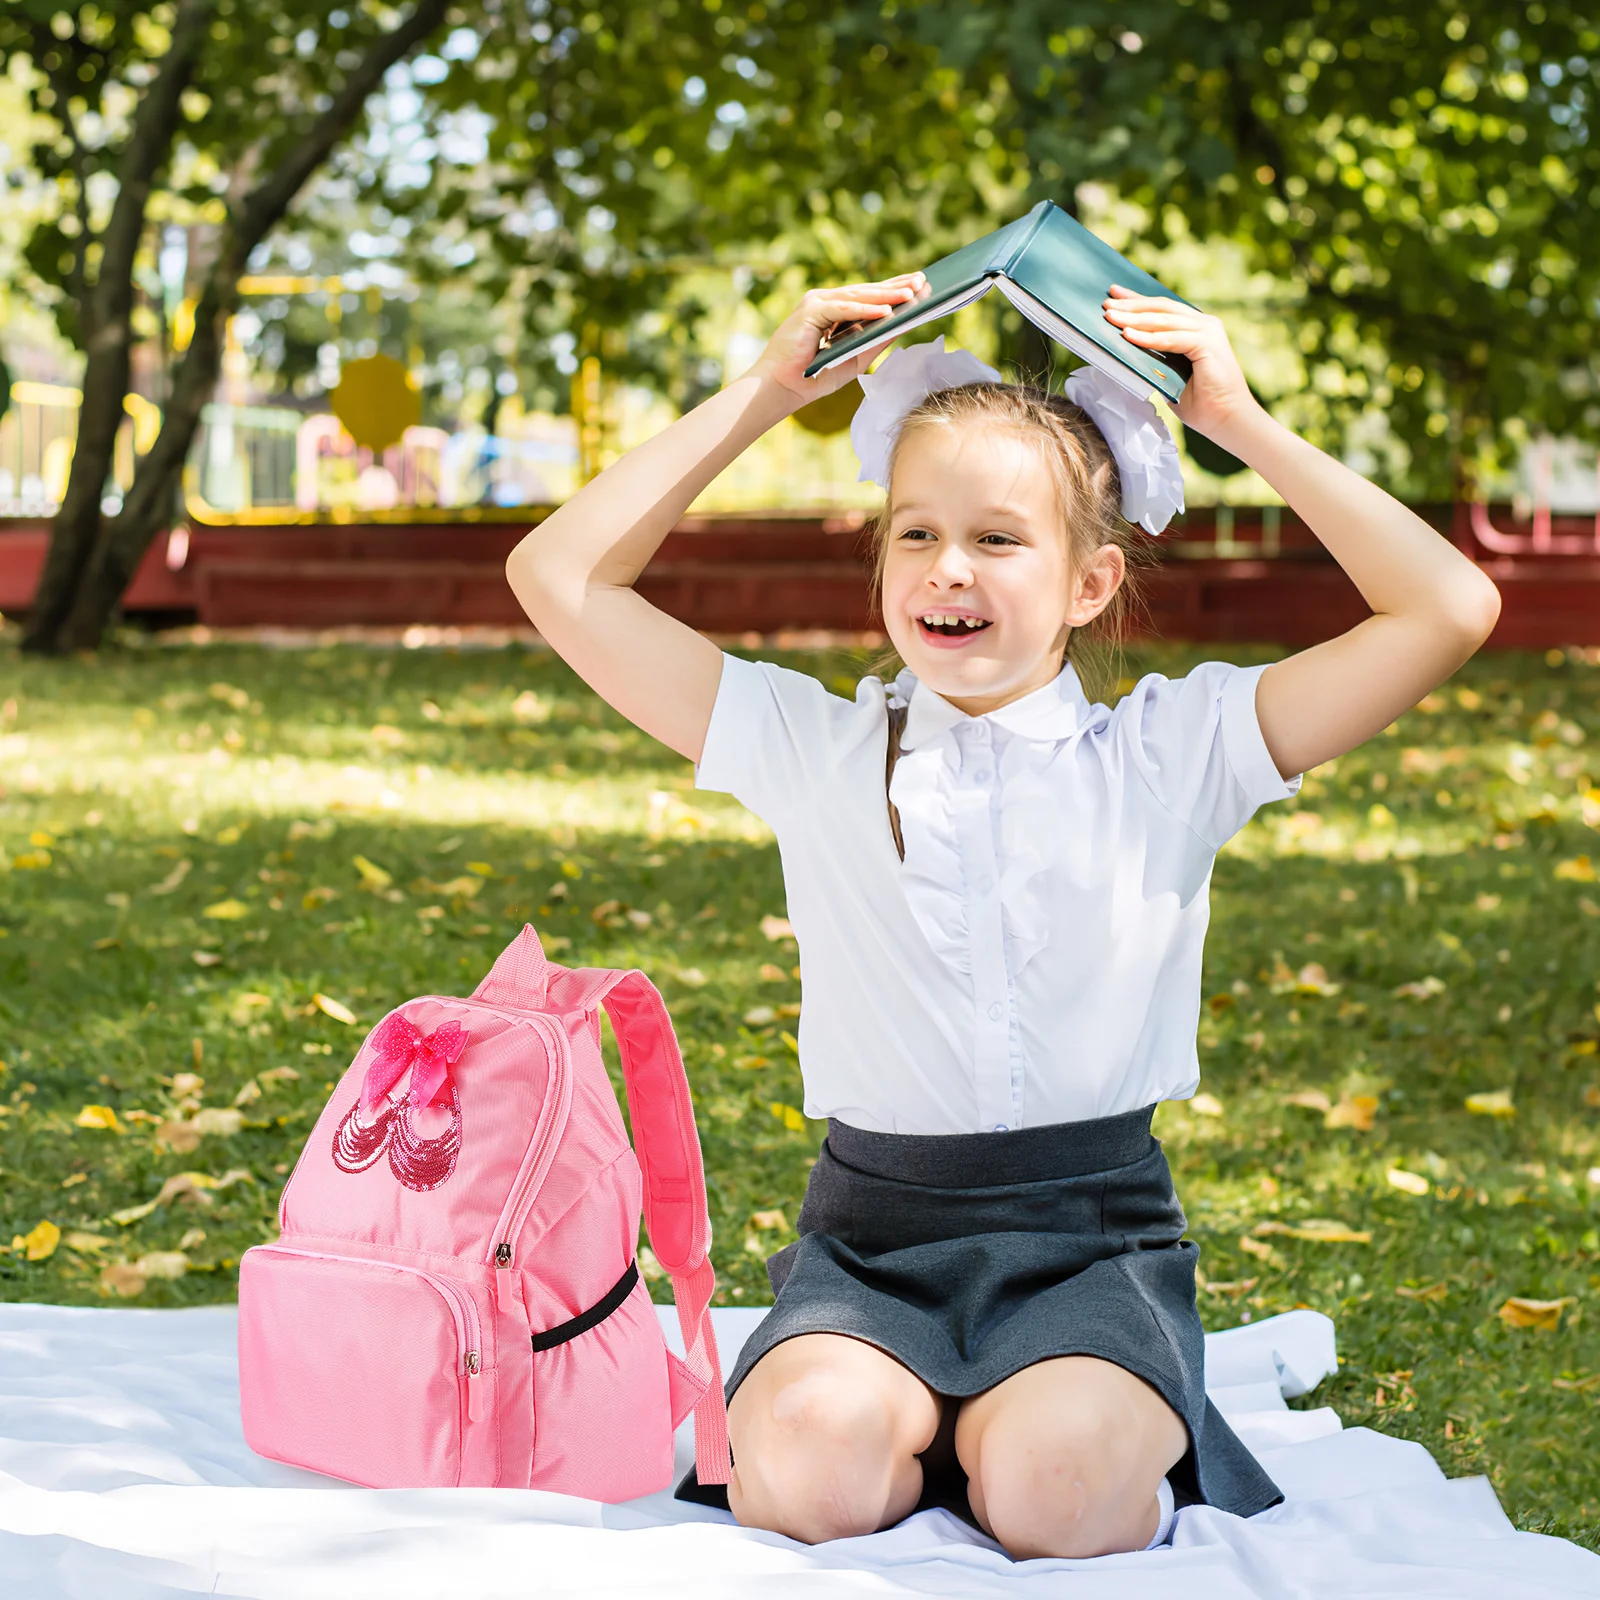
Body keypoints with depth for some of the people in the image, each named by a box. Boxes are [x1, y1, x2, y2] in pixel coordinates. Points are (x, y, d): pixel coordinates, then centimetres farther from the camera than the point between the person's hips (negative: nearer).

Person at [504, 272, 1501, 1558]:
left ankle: (1112, 1420, 2)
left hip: (1096, 1244, -1)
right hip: (874, 1241, 2)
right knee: (807, 1467, -29)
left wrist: (1247, 426, -1)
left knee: (1051, 1491, -31)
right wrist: (763, 393, 3)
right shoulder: (816, 748, 6)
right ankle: (937, 1412, 3)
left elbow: (1452, 609, -3)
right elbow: (562, 579, 3)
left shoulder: (1171, 753, 4)